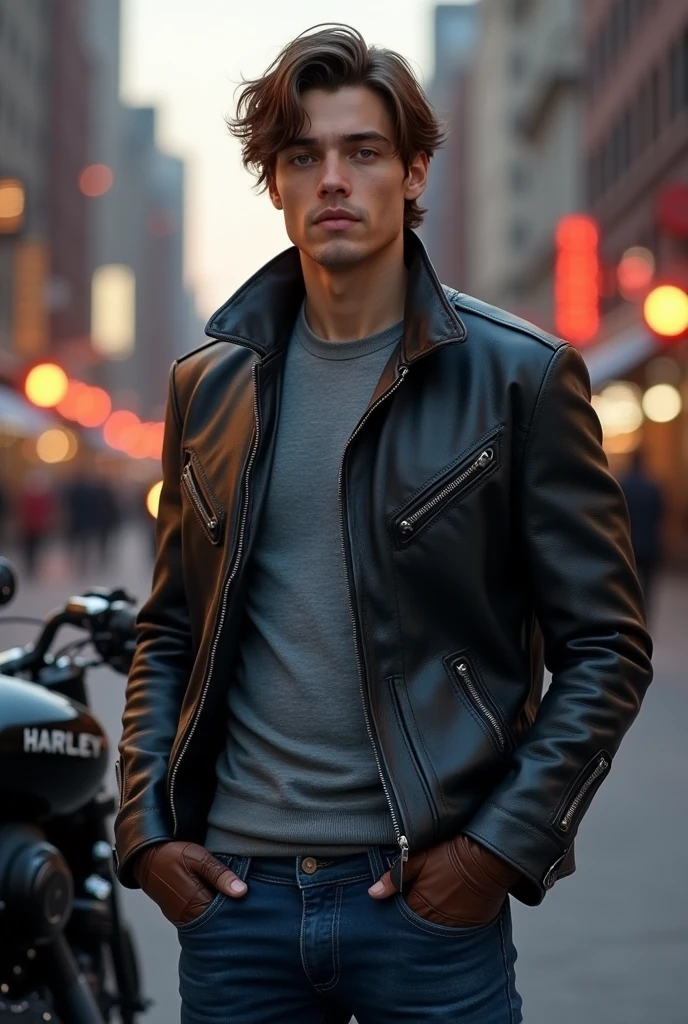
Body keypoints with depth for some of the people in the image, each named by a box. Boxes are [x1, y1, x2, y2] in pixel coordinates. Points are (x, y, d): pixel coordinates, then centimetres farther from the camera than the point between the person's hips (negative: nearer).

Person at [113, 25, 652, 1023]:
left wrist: (502, 845, -10)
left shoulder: (519, 374, -2)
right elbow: (169, 635, 14)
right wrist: (145, 828, 3)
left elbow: (606, 649, -3)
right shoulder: (209, 383, 8)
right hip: (236, 893, 3)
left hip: (431, 900, -3)